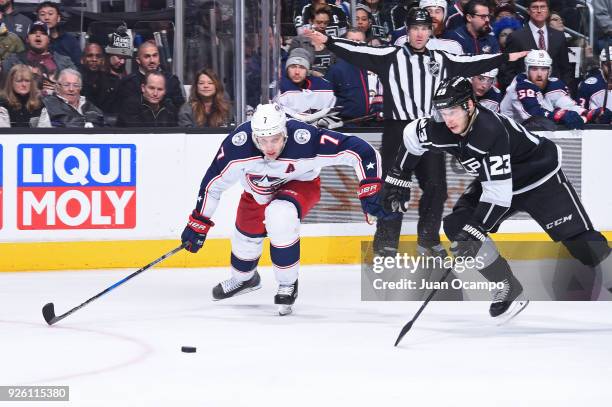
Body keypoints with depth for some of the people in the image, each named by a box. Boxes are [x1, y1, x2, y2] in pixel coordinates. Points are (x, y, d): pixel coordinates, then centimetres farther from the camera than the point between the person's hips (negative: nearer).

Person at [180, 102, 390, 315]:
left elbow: (361, 151, -35)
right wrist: (198, 224, -12)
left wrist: (370, 192, -36)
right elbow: (214, 182, -18)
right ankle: (244, 278, 51)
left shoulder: (306, 141, -41)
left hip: (300, 184, -3)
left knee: (280, 216, -31)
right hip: (258, 191, 3)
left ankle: (288, 285, -9)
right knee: (246, 236, 14)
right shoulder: (238, 144, -34)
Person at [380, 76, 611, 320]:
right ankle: (510, 291, -4)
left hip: (540, 178, -7)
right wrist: (398, 178, 6)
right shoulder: (441, 130, -17)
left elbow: (499, 192, -38)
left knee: (576, 235, -15)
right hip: (495, 180, 7)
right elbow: (412, 136, 6)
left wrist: (475, 229, -39)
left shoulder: (491, 130, -38)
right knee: (456, 226, -10)